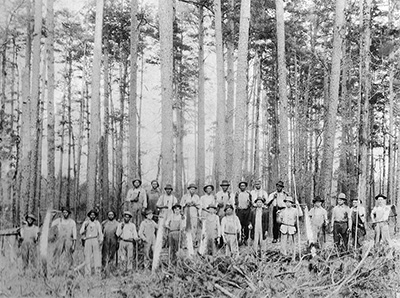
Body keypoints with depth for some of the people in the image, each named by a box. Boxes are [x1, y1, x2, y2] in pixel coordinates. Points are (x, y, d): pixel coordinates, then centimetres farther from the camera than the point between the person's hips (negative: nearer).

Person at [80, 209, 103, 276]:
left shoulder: (97, 223, 13)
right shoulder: (86, 223, 14)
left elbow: (100, 232, 6)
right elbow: (81, 232, 8)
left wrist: (101, 240, -8)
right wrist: (85, 226, -9)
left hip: (95, 240, -1)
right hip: (87, 240, 1)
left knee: (97, 255, -8)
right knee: (87, 256, -5)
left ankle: (97, 272, -7)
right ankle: (87, 272, -3)